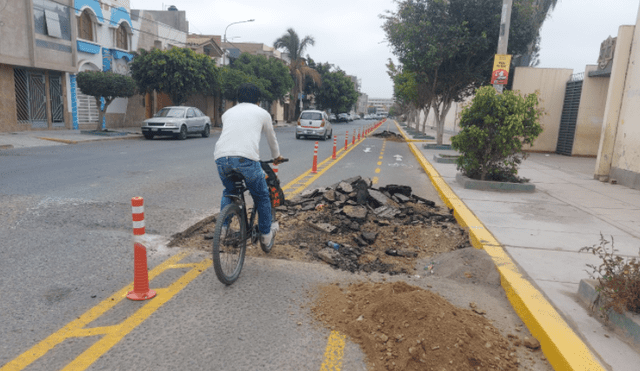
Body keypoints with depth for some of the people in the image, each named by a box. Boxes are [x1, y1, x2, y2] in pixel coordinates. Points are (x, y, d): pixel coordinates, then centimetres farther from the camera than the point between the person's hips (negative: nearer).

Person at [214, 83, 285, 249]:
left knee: (228, 192, 31)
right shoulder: (262, 113, 21)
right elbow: (272, 138, 34)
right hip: (247, 158, -3)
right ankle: (266, 234, 30)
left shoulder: (228, 113, 29)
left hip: (221, 157, 4)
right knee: (262, 196, 19)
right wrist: (277, 156, 53)